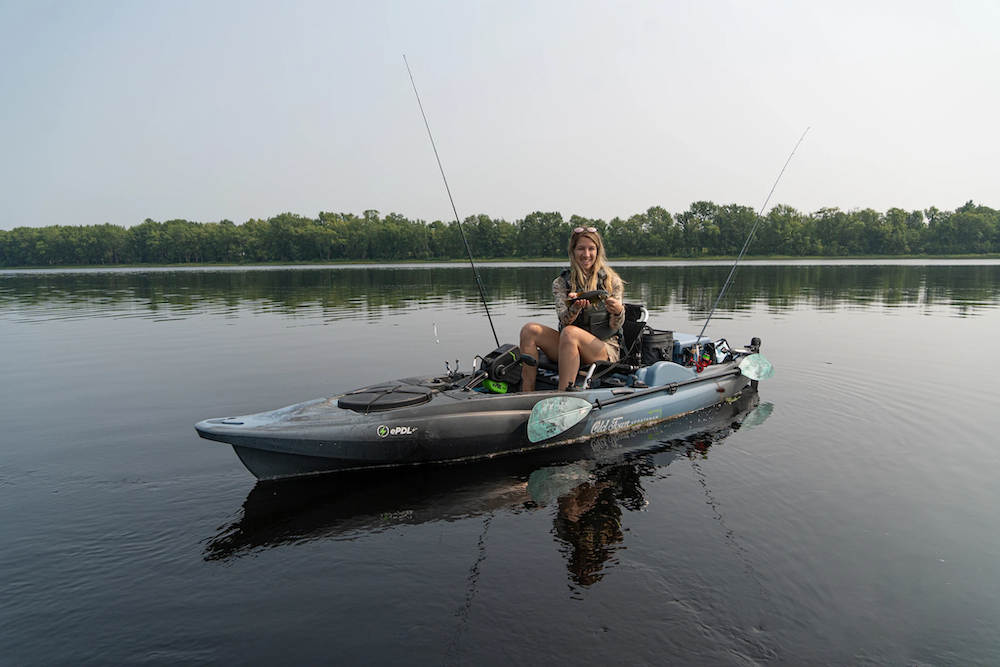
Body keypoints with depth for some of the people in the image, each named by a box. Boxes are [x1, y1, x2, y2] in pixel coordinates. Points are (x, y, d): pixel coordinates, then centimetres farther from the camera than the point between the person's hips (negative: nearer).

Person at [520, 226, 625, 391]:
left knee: (570, 333, -33)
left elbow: (615, 327, -3)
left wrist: (618, 311, -27)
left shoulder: (611, 281, 2)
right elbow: (564, 321, -9)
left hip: (605, 349, -3)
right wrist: (575, 308, -32)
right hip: (571, 347, 4)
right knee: (530, 330, -17)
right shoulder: (561, 283, 7)